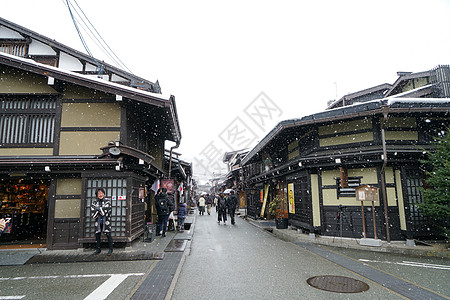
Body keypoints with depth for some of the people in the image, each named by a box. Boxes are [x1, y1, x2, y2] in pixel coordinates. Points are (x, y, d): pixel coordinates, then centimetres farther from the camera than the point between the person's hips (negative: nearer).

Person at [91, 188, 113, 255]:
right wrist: (101, 211, -14)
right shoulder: (94, 202, 9)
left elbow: (106, 208, -14)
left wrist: (98, 208, -11)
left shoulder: (107, 200, 1)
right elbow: (92, 211, -4)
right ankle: (98, 249, 21)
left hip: (106, 220, -3)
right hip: (98, 221, 3)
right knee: (97, 235, 6)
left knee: (108, 234, -5)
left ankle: (110, 249, 5)